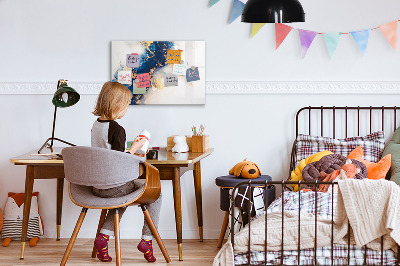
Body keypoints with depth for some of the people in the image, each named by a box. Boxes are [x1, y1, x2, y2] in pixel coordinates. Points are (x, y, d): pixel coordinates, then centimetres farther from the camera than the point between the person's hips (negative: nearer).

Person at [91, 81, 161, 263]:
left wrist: (131, 154, 18)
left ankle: (104, 236, 19)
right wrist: (134, 148, -8)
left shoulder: (96, 125, 6)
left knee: (123, 196, 35)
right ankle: (146, 240, 8)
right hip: (114, 186, -8)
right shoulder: (117, 130, -20)